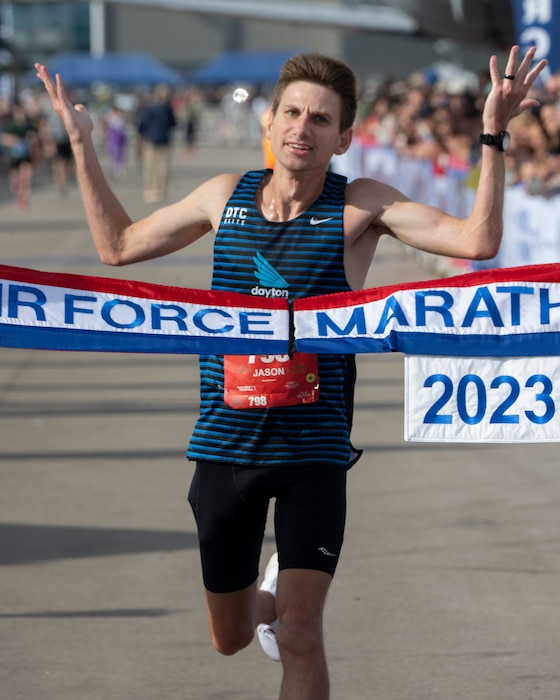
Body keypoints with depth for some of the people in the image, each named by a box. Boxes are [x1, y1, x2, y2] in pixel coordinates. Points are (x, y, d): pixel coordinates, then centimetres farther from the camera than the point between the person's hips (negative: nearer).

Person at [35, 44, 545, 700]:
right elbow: (118, 245, 16)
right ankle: (268, 596, 54)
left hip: (313, 448, -3)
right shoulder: (225, 196, 2)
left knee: (299, 636, -16)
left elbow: (476, 241, -20)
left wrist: (492, 136, -27)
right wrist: (82, 144, 12)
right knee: (229, 639, 18)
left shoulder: (360, 207, -7)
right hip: (224, 443, 3)